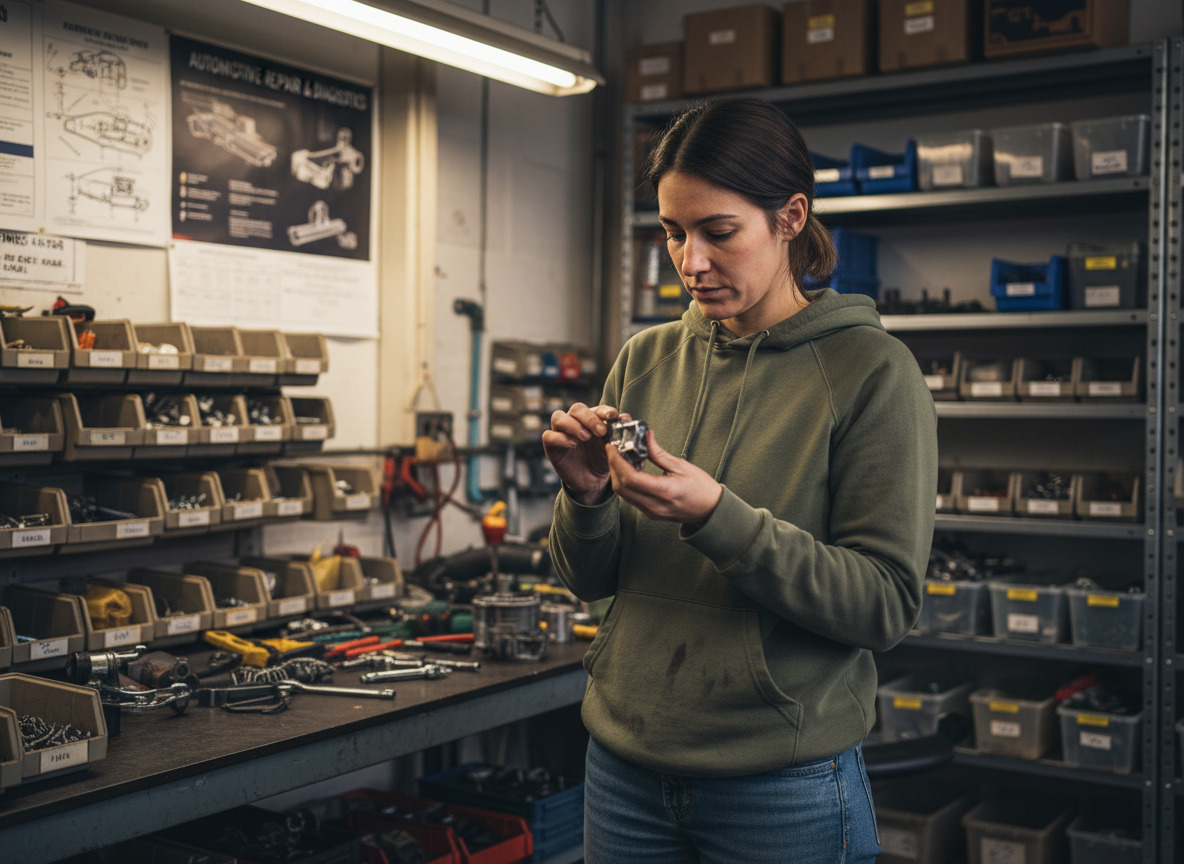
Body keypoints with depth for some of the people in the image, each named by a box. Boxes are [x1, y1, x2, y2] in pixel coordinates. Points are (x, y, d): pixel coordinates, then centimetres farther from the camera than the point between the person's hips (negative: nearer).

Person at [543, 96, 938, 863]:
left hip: (783, 786, -4)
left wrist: (717, 517, -24)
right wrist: (587, 496, -14)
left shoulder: (870, 370, -10)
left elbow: (887, 604, -14)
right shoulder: (646, 360, 3)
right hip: (627, 764, 4)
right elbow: (591, 581, 7)